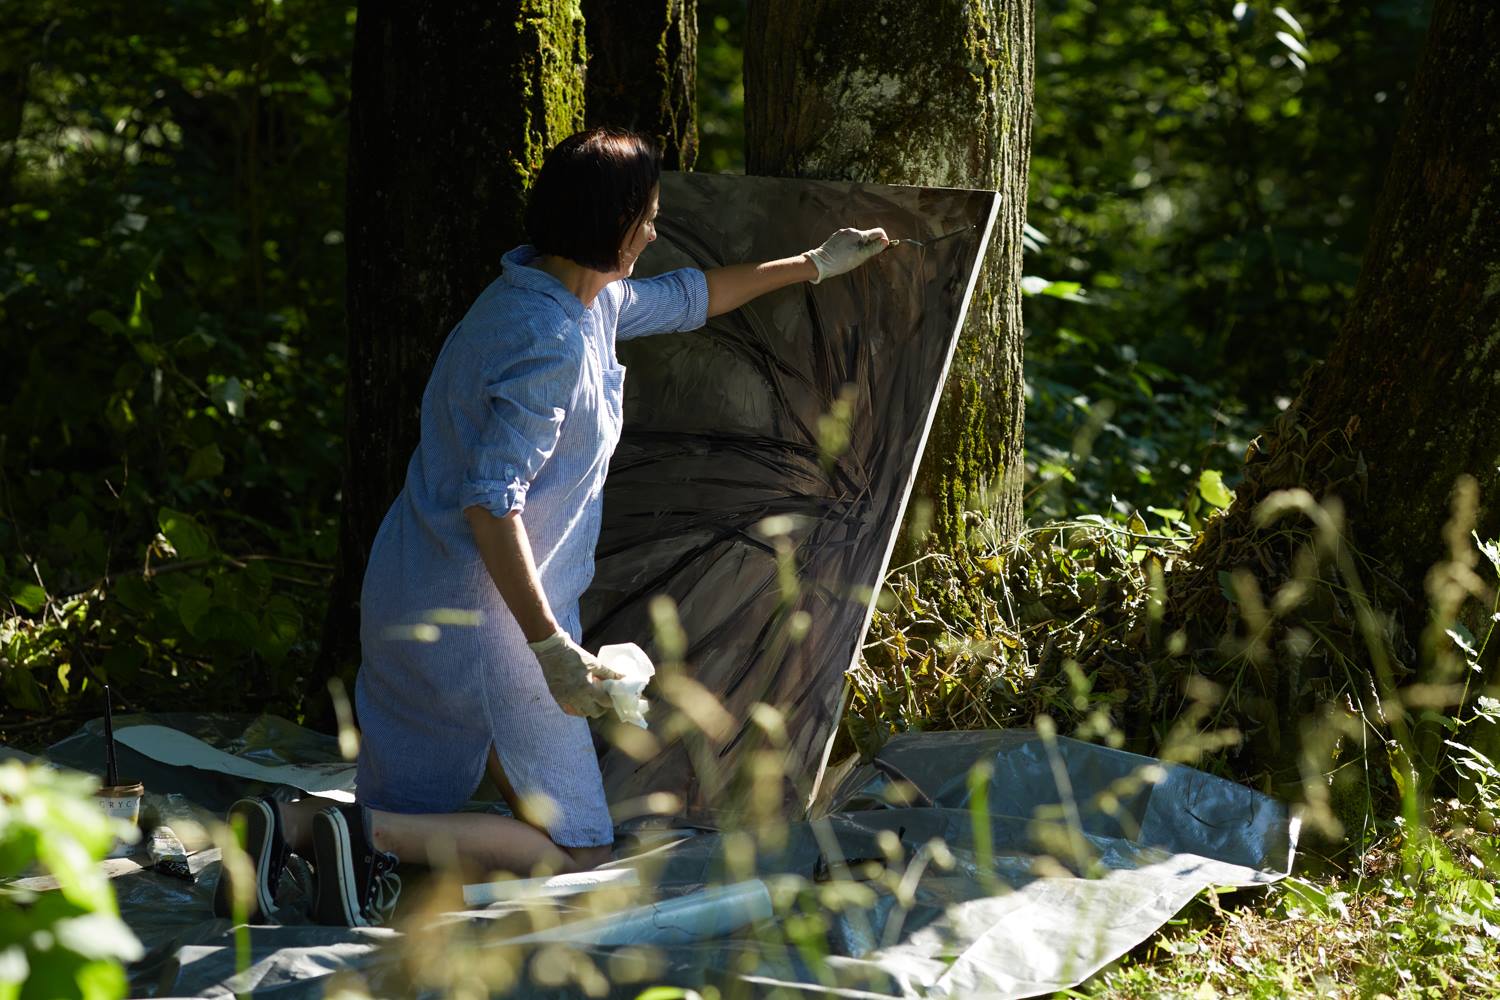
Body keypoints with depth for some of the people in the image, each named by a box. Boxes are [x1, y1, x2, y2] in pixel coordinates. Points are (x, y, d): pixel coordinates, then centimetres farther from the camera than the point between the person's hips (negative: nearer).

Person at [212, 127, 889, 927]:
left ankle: (285, 826, -5)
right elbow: (491, 502, -27)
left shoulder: (575, 297, 10)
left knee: (419, 828, 18)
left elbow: (683, 299, 29)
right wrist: (553, 648, -27)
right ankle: (367, 832, -15)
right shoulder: (549, 343, -21)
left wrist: (809, 266, 37)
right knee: (577, 851, 0)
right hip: (479, 620, -10)